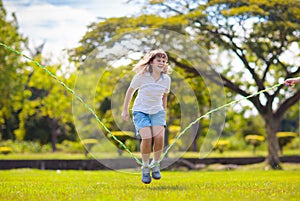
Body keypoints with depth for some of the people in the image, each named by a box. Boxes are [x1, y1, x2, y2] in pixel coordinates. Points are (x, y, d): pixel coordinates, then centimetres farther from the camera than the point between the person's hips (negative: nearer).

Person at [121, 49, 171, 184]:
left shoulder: (166, 79, -3)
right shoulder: (141, 76, -13)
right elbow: (130, 90, 2)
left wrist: (164, 112, 22)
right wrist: (125, 110, 7)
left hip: (157, 112, 3)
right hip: (141, 111, -3)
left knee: (159, 137, -21)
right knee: (147, 138, -23)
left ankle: (155, 165, 2)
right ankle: (145, 167, -2)